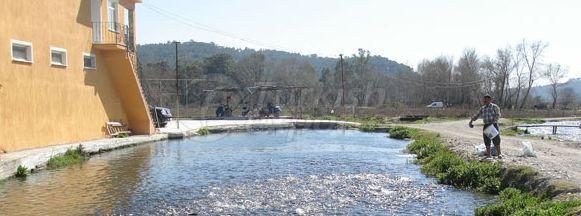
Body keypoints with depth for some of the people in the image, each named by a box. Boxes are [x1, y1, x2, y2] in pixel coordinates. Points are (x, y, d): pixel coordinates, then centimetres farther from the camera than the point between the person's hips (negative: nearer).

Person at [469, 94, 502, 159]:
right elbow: (477, 115, 13)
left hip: (494, 125, -5)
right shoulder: (482, 108, 13)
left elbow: (498, 115, -14)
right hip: (486, 126, 5)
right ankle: (488, 155, 14)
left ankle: (499, 154, 10)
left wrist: (492, 121, -27)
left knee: (496, 141, -2)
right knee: (487, 141, 6)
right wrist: (471, 121, -3)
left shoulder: (494, 107, -3)